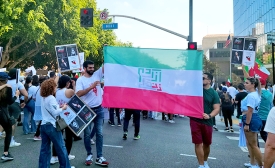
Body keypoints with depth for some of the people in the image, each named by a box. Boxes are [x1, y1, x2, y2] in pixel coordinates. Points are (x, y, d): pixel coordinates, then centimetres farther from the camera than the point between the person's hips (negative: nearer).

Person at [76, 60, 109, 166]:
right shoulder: (80, 80, -6)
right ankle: (89, 155, 25)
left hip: (99, 109, 3)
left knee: (99, 134, 6)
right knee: (87, 134, 8)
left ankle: (99, 157, 13)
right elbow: (78, 94, -19)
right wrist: (91, 87, -24)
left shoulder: (97, 74, 4)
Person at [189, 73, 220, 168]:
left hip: (207, 122, 0)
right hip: (195, 120, 0)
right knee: (198, 143, -2)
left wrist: (209, 116, -23)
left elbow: (217, 109, -8)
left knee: (206, 144, 16)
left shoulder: (214, 93, -3)